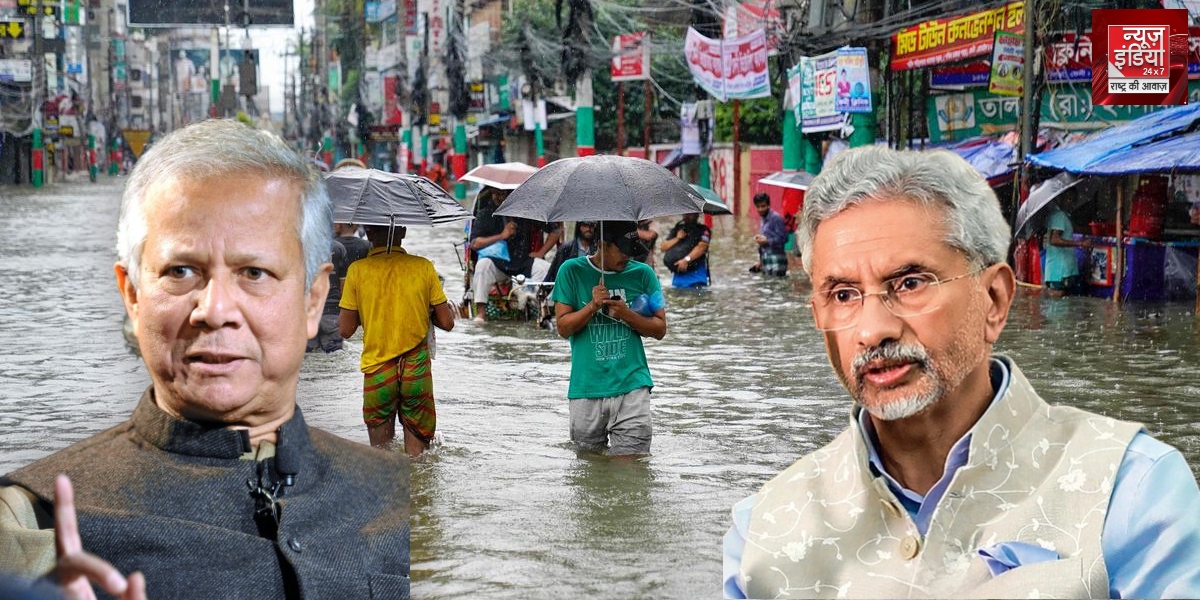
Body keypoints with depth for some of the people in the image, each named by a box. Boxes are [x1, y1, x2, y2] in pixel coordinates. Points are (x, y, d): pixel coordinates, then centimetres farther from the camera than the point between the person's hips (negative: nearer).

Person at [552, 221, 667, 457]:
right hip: (586, 387, 0)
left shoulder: (643, 274, 5)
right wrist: (592, 306, -15)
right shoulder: (572, 271, 3)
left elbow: (660, 329, 6)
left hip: (631, 386, 0)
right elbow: (563, 327, 1)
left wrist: (626, 314, -11)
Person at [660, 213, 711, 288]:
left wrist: (686, 260, -24)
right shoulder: (676, 230, 18)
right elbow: (663, 247, 14)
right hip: (678, 274, 5)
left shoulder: (703, 230, 1)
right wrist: (677, 239, -2)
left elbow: (701, 247, -14)